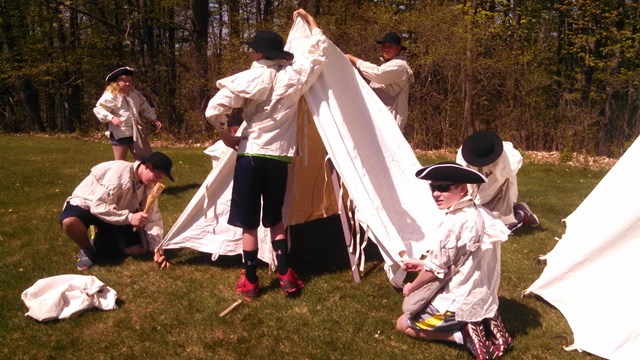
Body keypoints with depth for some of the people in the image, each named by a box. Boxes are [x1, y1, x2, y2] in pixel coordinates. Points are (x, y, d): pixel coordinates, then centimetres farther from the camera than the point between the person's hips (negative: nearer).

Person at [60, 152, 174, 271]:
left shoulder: (148, 186, -10)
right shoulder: (119, 173, -33)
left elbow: (153, 217, -10)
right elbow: (98, 206, -34)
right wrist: (130, 217, -41)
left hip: (115, 218, 6)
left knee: (138, 249, -7)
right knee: (69, 222, -39)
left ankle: (101, 242, 16)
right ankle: (87, 250, -8)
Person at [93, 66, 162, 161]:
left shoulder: (135, 94, 7)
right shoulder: (111, 95, -13)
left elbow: (145, 108, 17)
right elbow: (98, 109, -14)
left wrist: (153, 119, 8)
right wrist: (111, 118, -27)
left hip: (135, 133, 6)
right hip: (120, 134, -6)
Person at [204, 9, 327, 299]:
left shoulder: (250, 78, -8)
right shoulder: (294, 76, 0)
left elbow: (213, 110, -16)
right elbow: (318, 49, 17)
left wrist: (226, 135, 2)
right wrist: (309, 19, 31)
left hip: (250, 156, -3)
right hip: (279, 158, 3)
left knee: (249, 224, 8)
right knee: (275, 219, 20)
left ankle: (249, 282, 16)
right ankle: (285, 276, 18)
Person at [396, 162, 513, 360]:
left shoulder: (453, 223, -26)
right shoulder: (481, 215, 0)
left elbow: (435, 270, -17)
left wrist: (411, 287, 2)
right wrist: (424, 263, 16)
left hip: (459, 305, -8)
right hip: (484, 300, 8)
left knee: (403, 324, 12)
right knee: (419, 304, 30)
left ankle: (462, 335, -3)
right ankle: (484, 324, 11)